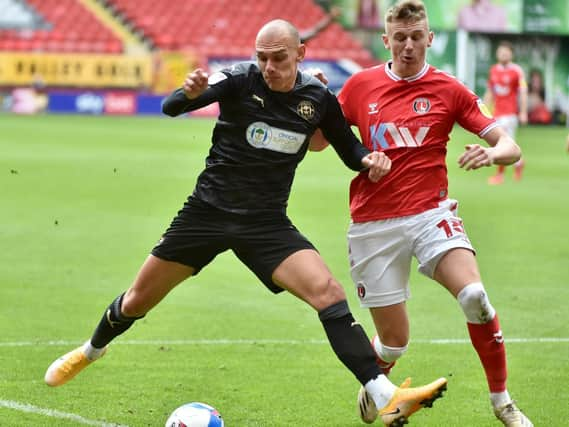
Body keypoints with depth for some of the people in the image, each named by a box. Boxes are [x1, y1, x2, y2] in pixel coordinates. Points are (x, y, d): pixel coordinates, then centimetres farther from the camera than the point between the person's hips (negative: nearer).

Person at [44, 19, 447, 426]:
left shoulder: (319, 98, -4)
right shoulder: (240, 80, -14)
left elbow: (350, 150, 11)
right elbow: (170, 107, -26)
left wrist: (369, 159, -13)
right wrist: (190, 93, -49)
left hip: (267, 224, 1)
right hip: (208, 211, -1)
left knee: (328, 293, -21)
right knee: (138, 301, 10)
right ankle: (92, 350, 43)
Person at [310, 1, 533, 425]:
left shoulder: (449, 90, 1)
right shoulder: (361, 84, 5)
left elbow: (510, 147, 0)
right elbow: (317, 142, 13)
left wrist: (491, 153, -24)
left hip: (431, 213, -1)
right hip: (374, 224, 1)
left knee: (474, 295, -27)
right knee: (394, 341, 1)